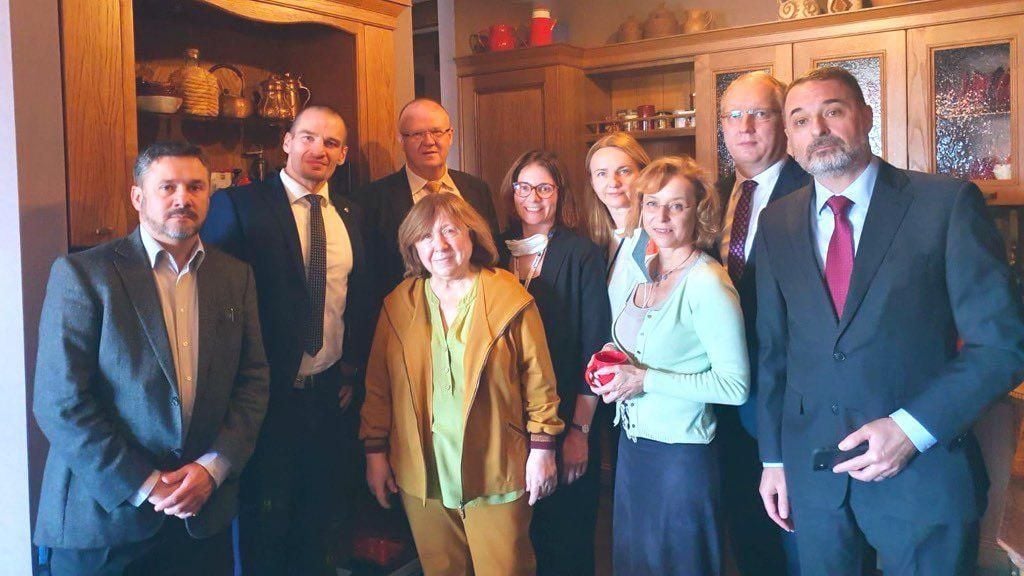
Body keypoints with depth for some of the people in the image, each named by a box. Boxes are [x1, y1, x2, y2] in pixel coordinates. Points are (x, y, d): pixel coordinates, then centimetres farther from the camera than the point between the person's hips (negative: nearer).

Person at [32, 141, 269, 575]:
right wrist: (144, 486, -13)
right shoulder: (82, 273, -7)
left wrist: (213, 467, -8)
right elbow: (60, 401, -11)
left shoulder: (235, 275, 4)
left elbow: (253, 380, 4)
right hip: (104, 513, -3)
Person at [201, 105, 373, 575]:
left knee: (326, 520, 18)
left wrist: (354, 370, 8)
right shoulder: (238, 205, -8)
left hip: (332, 394, 5)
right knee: (266, 523, 11)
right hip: (269, 393, -5)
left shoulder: (349, 215, 9)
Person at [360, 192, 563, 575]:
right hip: (421, 475, 3)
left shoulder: (511, 299, -5)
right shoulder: (398, 304, 3)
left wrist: (542, 449, -3)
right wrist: (375, 451, 6)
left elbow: (539, 381, -3)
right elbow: (378, 386, 6)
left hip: (496, 471, -2)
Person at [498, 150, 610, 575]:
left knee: (567, 541, 10)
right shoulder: (497, 253, 6)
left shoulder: (582, 254, -5)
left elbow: (594, 348, -8)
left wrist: (580, 429, -12)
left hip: (567, 423, -3)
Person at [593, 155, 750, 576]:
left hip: (681, 456, -7)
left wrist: (645, 379, -21)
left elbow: (734, 385, -21)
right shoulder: (637, 267, 4)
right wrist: (609, 361, -2)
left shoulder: (707, 284, -18)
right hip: (632, 443, 7)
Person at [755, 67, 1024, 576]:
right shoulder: (776, 223, 4)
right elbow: (773, 350, 8)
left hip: (922, 471, -3)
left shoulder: (948, 203, -7)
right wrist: (773, 457, 8)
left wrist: (912, 428, -16)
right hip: (810, 471, 3)